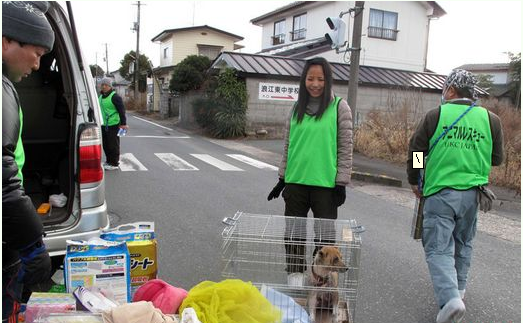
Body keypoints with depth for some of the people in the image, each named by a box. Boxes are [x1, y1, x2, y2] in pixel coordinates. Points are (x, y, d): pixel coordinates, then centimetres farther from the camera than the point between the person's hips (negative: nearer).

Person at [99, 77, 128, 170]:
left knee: (113, 145, -3)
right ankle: (108, 161, 28)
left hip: (113, 125, -9)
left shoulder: (115, 97, -12)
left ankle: (114, 163, 5)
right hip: (103, 125, 9)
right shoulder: (101, 96, 15)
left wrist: (123, 123, -19)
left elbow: (122, 110, -15)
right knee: (105, 144, 15)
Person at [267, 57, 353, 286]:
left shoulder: (339, 107, -3)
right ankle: (294, 278, 27)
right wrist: (282, 178, 12)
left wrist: (341, 183, -8)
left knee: (324, 236, 6)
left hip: (325, 183, -4)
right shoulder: (297, 108, 9)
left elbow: (346, 148, -4)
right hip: (296, 181, 4)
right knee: (293, 233, 12)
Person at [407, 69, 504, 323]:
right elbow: (496, 159, 11)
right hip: (471, 194, 4)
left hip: (439, 192, -4)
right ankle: (458, 288, 36)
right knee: (463, 244, 22)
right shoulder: (491, 119, 2)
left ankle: (450, 298, -17)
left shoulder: (435, 116, -6)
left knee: (438, 248, -1)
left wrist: (414, 181, 13)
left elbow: (416, 151, -2)